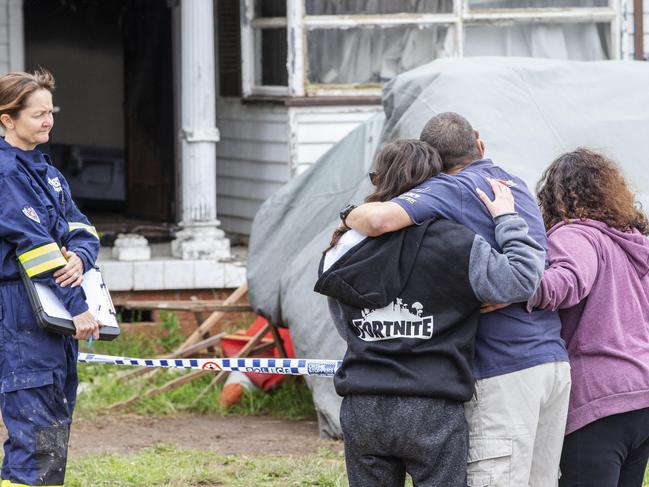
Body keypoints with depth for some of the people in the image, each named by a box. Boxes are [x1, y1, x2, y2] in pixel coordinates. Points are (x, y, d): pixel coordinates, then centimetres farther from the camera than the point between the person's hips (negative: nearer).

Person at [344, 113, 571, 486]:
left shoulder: (456, 189, -7)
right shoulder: (518, 186, 19)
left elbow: (379, 219, -22)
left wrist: (348, 220, 0)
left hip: (505, 372, -8)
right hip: (555, 362, 8)